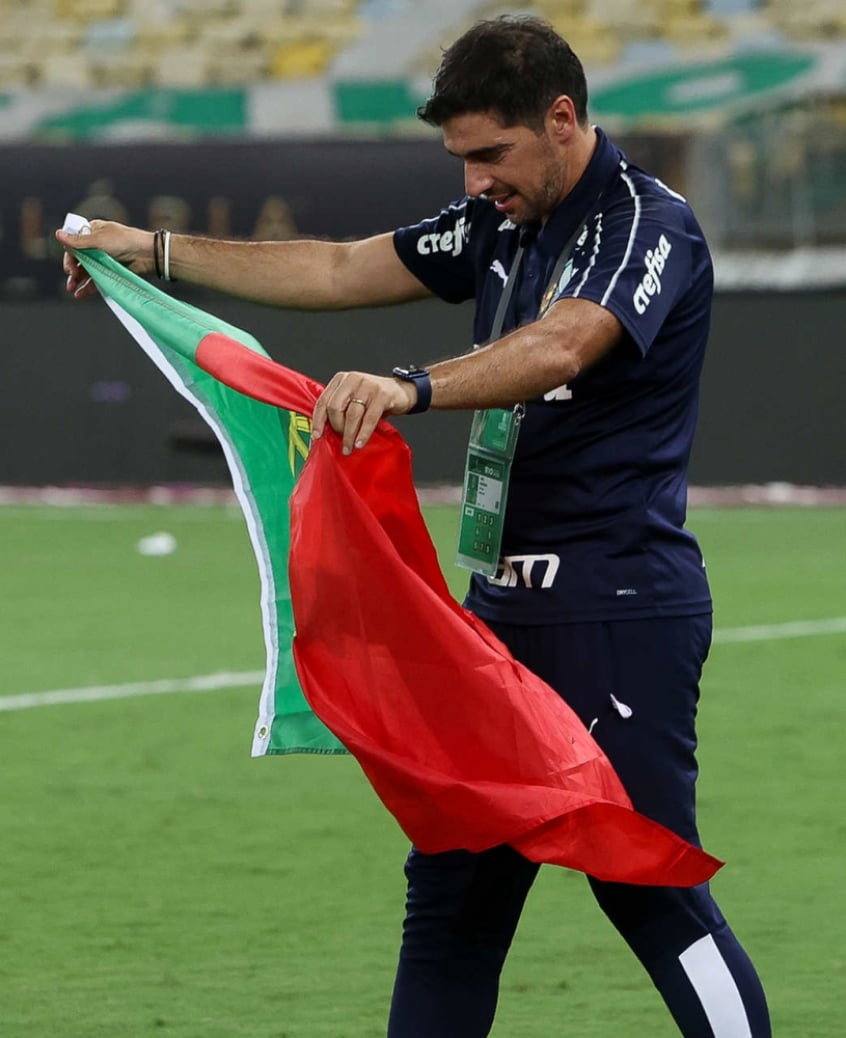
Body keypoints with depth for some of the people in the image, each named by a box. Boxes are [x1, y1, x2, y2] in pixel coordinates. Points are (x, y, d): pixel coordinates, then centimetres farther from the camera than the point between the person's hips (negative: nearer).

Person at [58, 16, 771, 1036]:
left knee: (650, 891, -11)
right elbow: (340, 271, 20)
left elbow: (559, 347, -31)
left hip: (621, 611, -9)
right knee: (450, 886, 7)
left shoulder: (649, 225, -13)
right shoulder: (501, 223, 14)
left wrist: (411, 386, -46)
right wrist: (156, 252, 17)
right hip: (506, 601, 9)